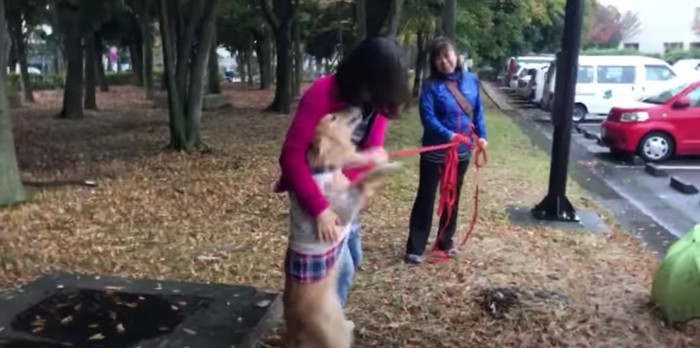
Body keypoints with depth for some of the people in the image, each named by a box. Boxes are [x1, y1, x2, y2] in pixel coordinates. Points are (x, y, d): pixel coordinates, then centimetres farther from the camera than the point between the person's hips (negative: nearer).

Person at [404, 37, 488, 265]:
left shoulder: (471, 81, 2)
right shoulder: (431, 85, -12)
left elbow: (478, 111, 9)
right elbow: (427, 117, -20)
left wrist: (481, 135, -4)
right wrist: (447, 134, -34)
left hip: (462, 151, 5)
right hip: (435, 152, -5)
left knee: (453, 198, 16)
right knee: (426, 198, 1)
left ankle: (446, 242, 31)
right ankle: (415, 248, 8)